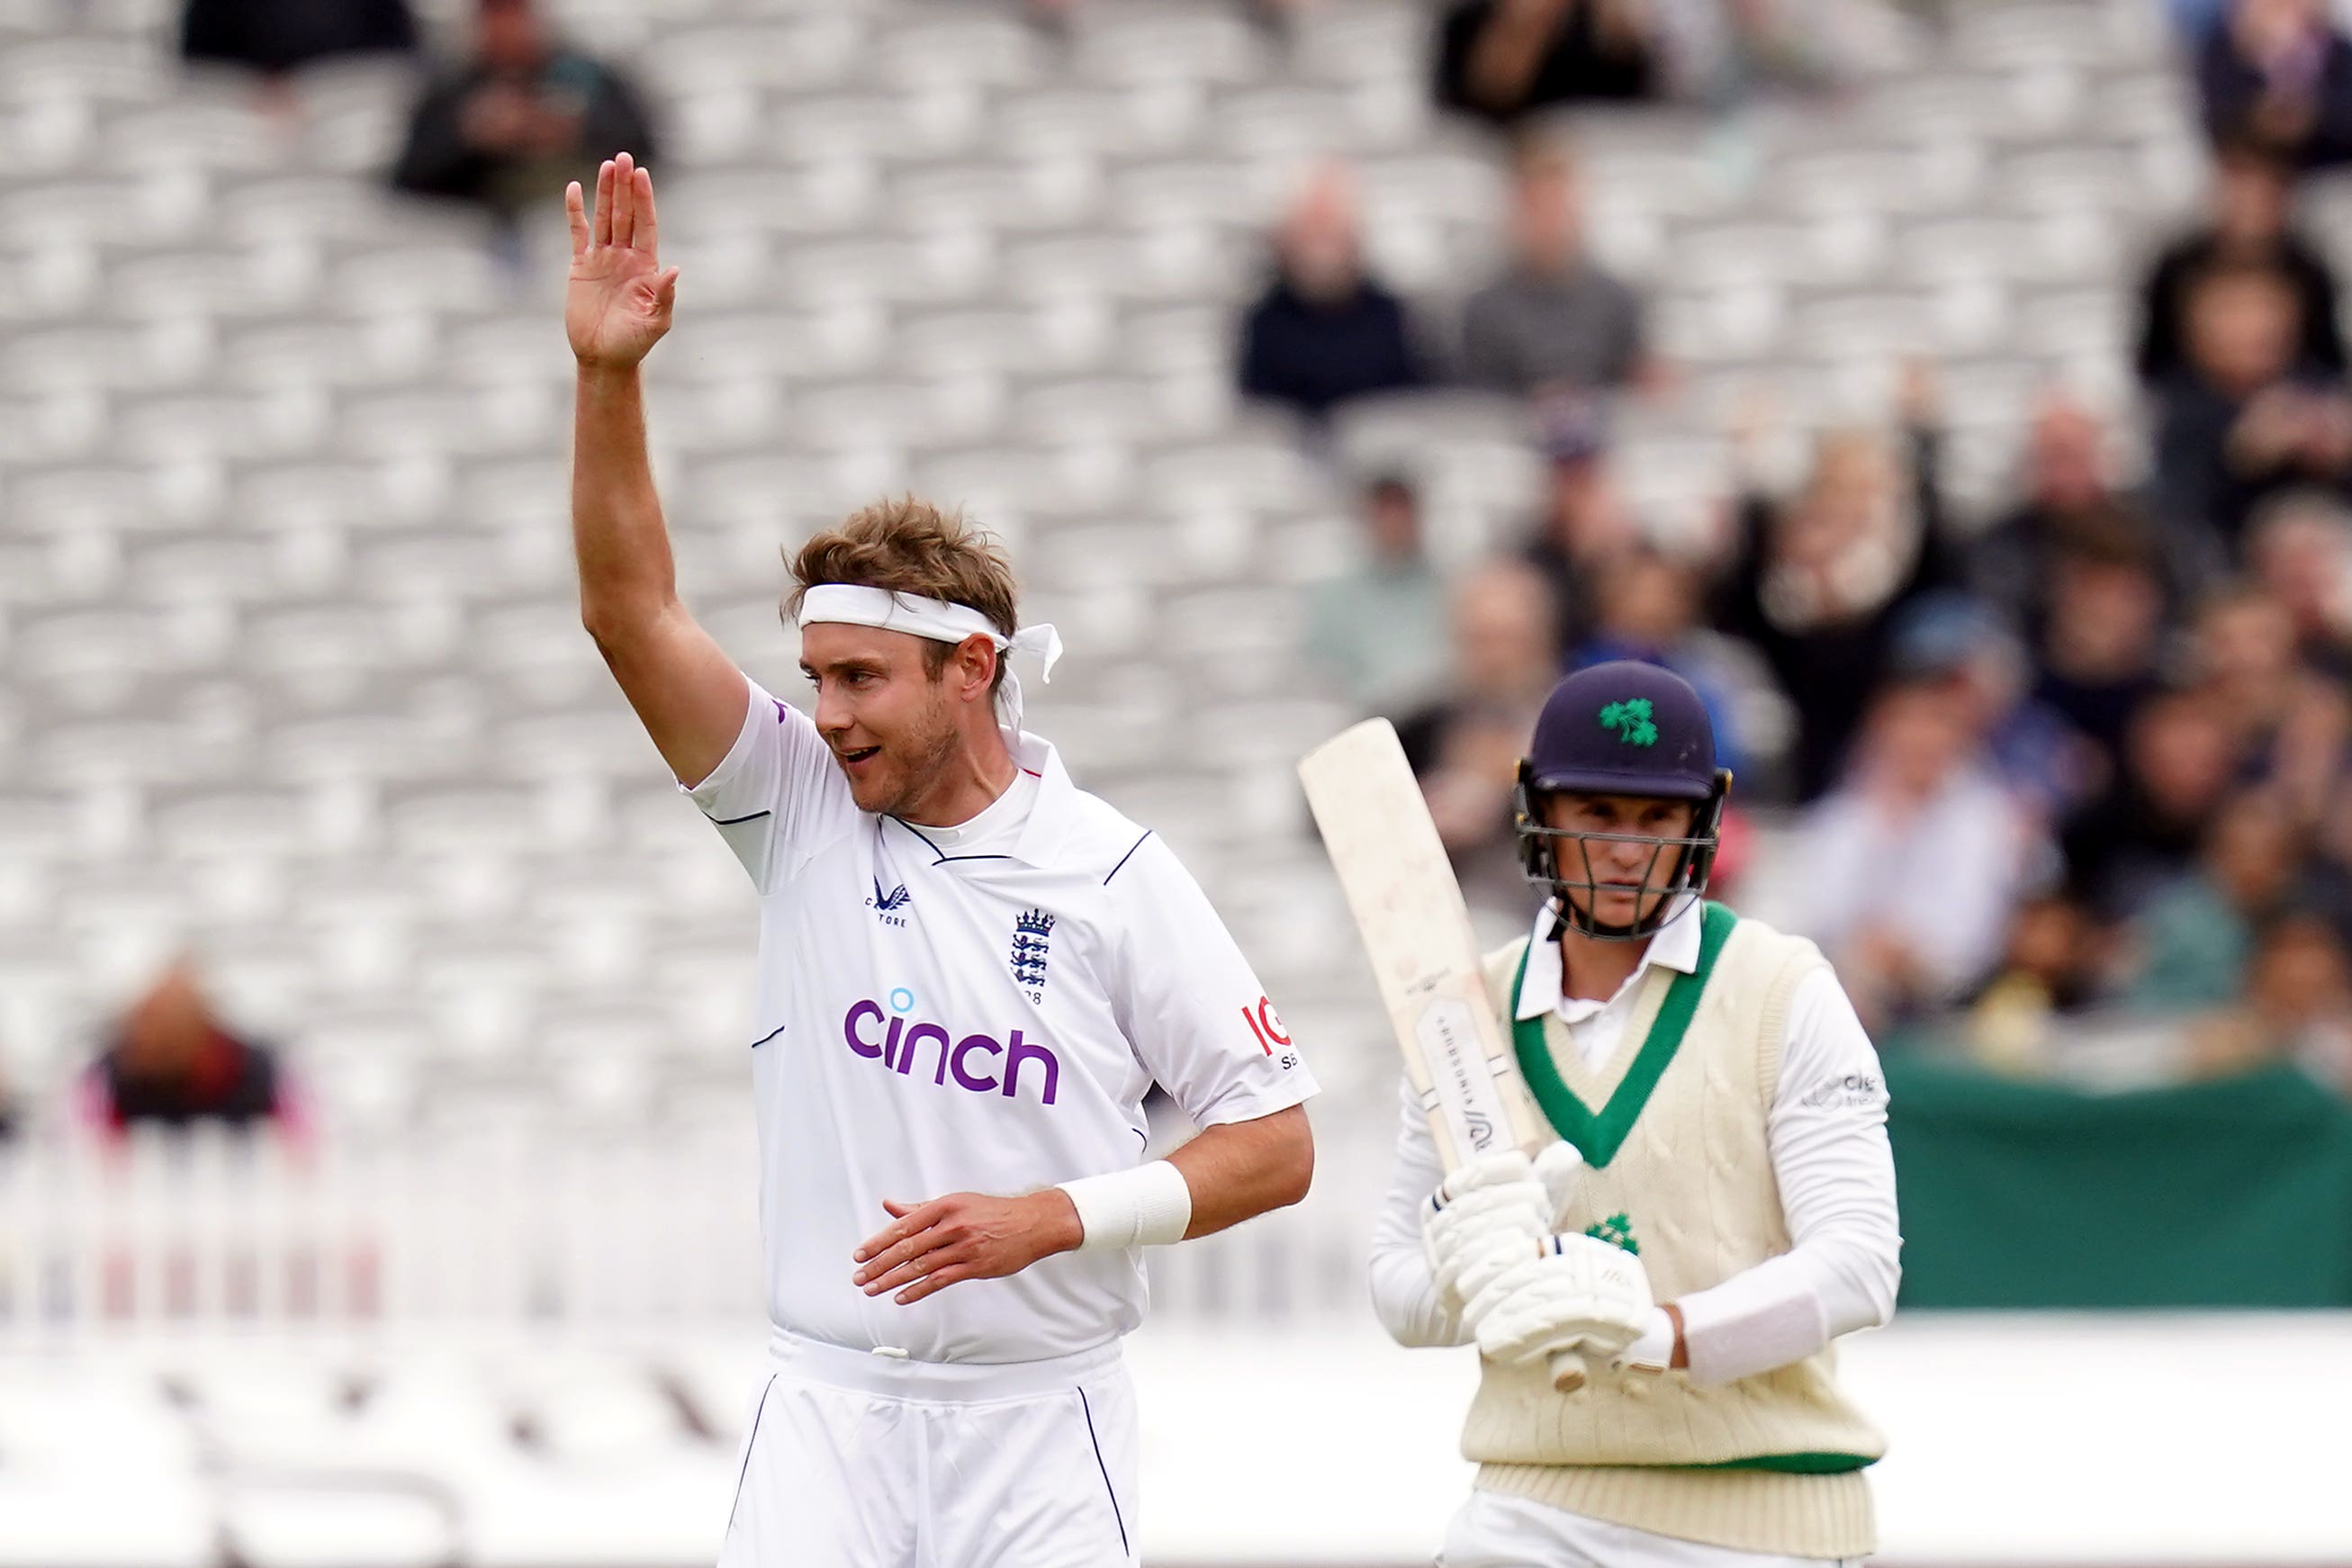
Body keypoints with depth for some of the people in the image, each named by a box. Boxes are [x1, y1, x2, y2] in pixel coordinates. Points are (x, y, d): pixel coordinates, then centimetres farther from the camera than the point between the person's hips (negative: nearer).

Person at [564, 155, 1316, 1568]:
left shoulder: (1114, 871, -2)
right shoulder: (802, 806, 5)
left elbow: (1276, 1144, -2)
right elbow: (632, 612, -6)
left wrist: (1054, 1217, -14)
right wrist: (610, 377, -17)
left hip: (1041, 1425, -1)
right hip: (829, 1410, 1)